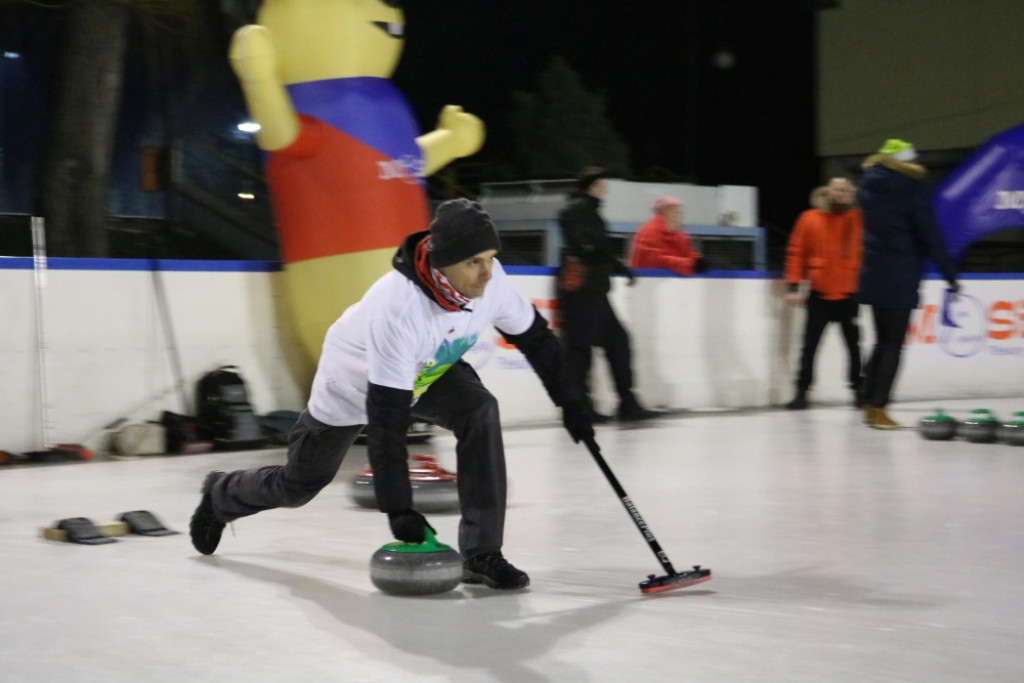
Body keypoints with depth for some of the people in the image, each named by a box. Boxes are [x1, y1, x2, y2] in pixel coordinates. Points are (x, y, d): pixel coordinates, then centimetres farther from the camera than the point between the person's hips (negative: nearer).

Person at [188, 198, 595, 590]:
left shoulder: (489, 279, -26)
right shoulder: (398, 308, -43)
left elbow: (533, 336, -5)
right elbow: (385, 420, -40)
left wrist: (570, 401, -2)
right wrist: (397, 507, -39)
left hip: (427, 372, 5)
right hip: (353, 387, -4)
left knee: (479, 412, -25)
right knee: (299, 485, 13)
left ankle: (481, 554, -18)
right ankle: (220, 495, 47)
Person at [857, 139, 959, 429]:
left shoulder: (868, 185, 7)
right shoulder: (910, 189, -11)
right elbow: (931, 236, -10)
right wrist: (950, 274, -5)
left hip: (873, 272, 6)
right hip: (901, 275, -6)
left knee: (883, 341, 16)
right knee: (893, 344, -1)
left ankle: (870, 404, 16)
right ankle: (878, 408, -3)